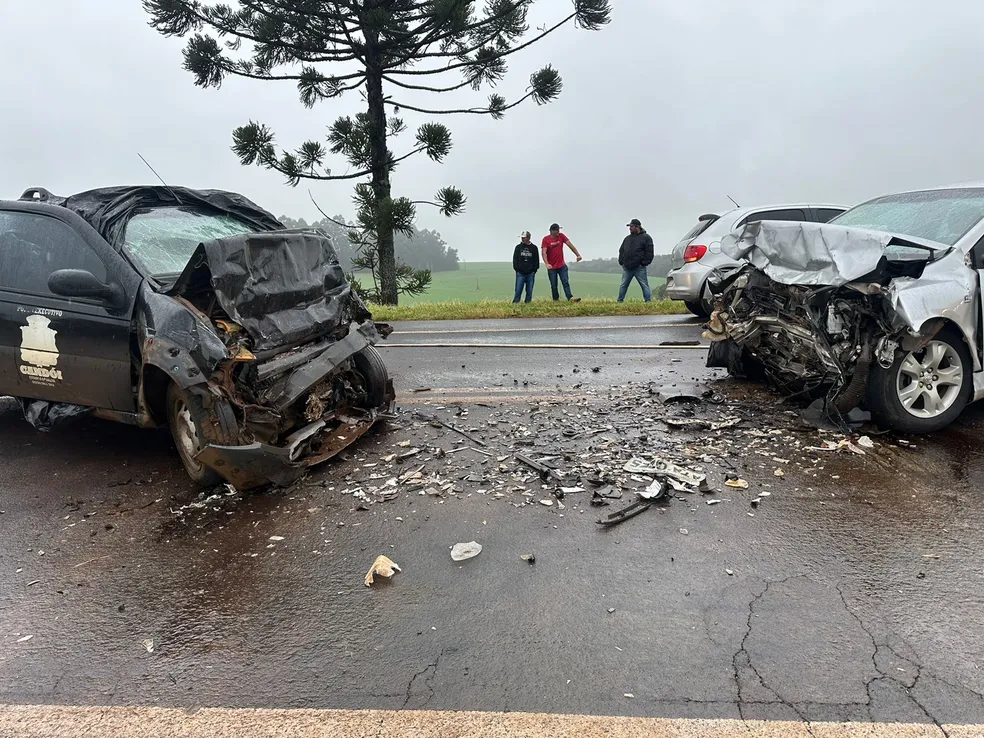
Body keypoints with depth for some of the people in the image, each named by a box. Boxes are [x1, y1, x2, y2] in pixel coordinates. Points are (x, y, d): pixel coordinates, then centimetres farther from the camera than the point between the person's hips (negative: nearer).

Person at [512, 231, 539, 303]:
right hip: (520, 273, 0)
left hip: (530, 273, 0)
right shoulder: (518, 247, 7)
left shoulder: (534, 248, 5)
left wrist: (534, 270, -2)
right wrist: (517, 269, -3)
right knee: (518, 290, -3)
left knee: (529, 291, 4)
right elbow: (515, 259, 7)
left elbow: (536, 260, 8)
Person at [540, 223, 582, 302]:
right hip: (551, 267, -2)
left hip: (562, 265, 2)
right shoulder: (546, 239, -8)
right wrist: (547, 264, -30)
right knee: (554, 286, 4)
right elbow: (544, 252, -15)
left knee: (566, 282, -7)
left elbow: (570, 245, -2)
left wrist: (578, 254, -13)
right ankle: (556, 300, 14)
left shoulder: (561, 236, 1)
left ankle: (570, 298, -15)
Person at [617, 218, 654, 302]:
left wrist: (644, 263, -12)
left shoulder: (646, 237, 0)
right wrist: (621, 261, 10)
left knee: (644, 285, -2)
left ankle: (648, 302, 0)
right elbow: (621, 250, 22)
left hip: (639, 268, -5)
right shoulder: (627, 238, 16)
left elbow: (649, 252, -5)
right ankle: (620, 301, 16)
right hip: (626, 268, 5)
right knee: (623, 285, 8)